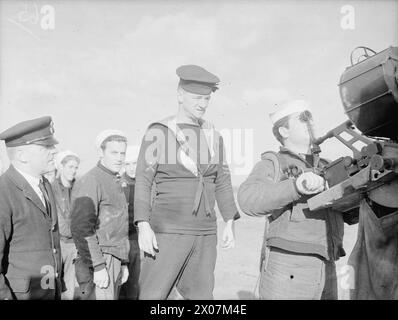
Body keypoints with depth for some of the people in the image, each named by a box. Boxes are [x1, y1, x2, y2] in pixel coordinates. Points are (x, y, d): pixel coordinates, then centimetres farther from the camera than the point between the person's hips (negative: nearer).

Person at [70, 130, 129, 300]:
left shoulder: (115, 182, 19)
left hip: (113, 260, 9)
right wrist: (98, 266, -22)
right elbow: (81, 229, -19)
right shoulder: (90, 181, -11)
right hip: (96, 262, -9)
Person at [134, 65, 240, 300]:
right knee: (154, 296, -2)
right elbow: (143, 182, -8)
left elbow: (222, 182, 13)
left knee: (200, 296, 10)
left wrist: (230, 223, 6)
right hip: (168, 230, -4)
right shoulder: (158, 133, -4)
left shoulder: (213, 136, 10)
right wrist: (143, 226, -17)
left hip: (205, 233, 5)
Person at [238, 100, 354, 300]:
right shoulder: (272, 165, 2)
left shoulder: (326, 168, 19)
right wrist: (296, 186, -32)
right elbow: (249, 199, -19)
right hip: (286, 272, -6)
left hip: (326, 272, 6)